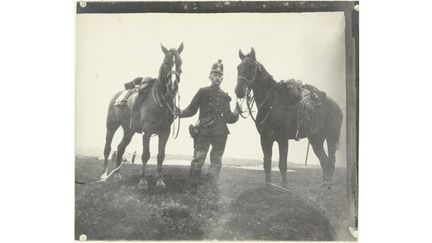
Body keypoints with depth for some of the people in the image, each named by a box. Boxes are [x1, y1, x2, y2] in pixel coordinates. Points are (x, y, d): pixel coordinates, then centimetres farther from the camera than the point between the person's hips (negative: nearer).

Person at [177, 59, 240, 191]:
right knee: (198, 158, -8)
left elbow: (228, 118, 11)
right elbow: (191, 110, 2)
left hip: (220, 133, 3)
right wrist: (181, 113, -16)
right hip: (203, 131, -3)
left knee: (216, 160, 7)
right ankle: (191, 187, -1)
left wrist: (236, 113, -6)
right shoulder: (202, 92, 3)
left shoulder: (225, 97, 11)